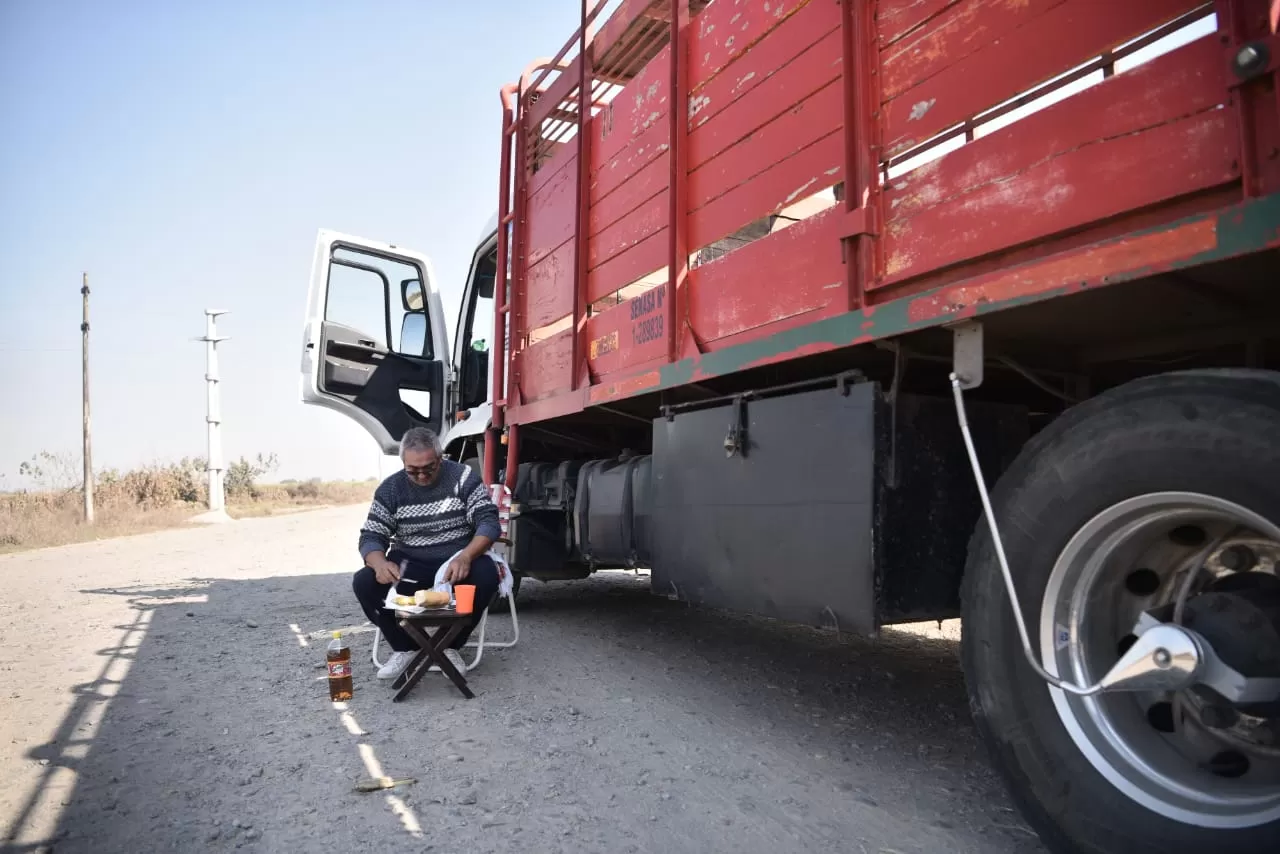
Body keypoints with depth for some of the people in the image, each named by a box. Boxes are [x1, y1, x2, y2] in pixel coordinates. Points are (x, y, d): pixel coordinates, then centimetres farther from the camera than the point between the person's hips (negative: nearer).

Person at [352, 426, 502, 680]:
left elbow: (489, 522, -14)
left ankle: (450, 645, -8)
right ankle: (405, 647, -1)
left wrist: (466, 557, -34)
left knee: (486, 575, -33)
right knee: (364, 582, -23)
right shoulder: (389, 489, -1)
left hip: (457, 562, -2)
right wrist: (379, 563, -29)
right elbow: (371, 536, -3)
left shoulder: (463, 477, -8)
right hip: (410, 565, 2)